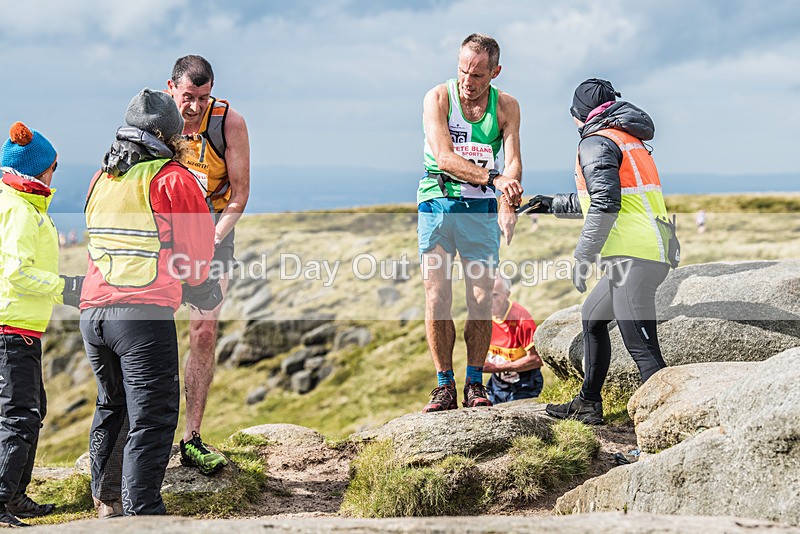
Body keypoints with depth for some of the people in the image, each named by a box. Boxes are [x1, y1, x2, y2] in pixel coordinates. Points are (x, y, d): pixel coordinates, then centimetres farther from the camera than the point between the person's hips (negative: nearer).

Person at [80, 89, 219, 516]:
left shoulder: (100, 179, 16)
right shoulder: (172, 179, -4)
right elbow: (200, 243, 0)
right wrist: (197, 284, 21)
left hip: (93, 312, 7)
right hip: (144, 314, -7)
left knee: (111, 408, 23)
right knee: (151, 418, -4)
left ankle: (106, 501, 34)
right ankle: (141, 512, -9)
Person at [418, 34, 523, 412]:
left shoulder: (505, 106, 2)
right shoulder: (438, 98, -5)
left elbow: (513, 161, -9)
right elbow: (444, 157, -17)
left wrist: (508, 200, -29)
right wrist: (493, 177, -30)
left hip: (481, 208, 1)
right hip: (437, 202, -1)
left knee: (481, 299, -3)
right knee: (437, 298, -5)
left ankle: (475, 385, 7)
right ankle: (444, 386, 2)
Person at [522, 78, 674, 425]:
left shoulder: (596, 142, -6)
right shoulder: (630, 140, 24)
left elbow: (605, 204, -19)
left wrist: (583, 256, -15)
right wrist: (554, 205, 46)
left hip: (633, 257, -10)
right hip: (654, 253, 10)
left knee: (642, 347, -14)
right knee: (592, 317, 25)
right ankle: (588, 405, 32)